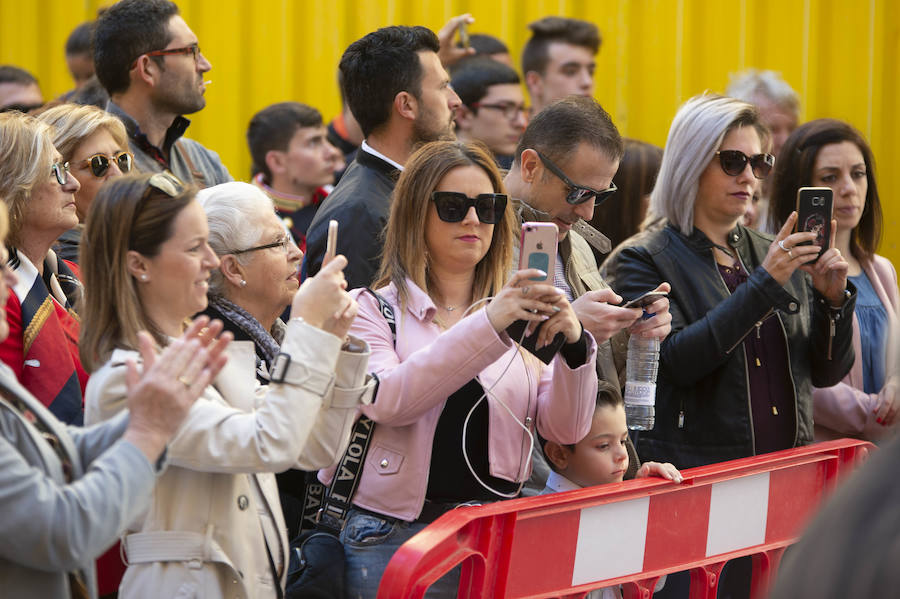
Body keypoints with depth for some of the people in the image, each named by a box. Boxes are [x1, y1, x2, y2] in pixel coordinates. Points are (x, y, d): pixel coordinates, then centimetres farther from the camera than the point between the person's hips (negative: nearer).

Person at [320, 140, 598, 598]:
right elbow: (387, 401, -17)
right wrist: (486, 326, -26)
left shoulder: (522, 316, 11)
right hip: (393, 538, -2)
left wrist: (573, 345, -17)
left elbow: (566, 429, 1)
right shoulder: (372, 311, 2)